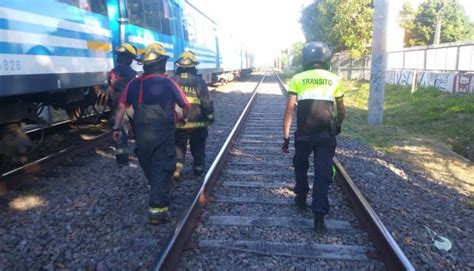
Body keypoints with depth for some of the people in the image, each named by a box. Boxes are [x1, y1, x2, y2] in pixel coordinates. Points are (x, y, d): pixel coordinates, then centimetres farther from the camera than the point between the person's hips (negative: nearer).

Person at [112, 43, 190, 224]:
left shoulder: (134, 84, 3)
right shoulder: (168, 83, -8)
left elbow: (121, 107, 5)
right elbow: (185, 106, 1)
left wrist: (116, 128, 15)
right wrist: (184, 117, 23)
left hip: (141, 134, 5)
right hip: (162, 134, -5)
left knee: (149, 167, 23)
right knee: (162, 169, -2)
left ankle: (158, 195, 44)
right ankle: (157, 208, -9)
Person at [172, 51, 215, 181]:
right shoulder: (199, 81, -9)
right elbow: (207, 102, -8)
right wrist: (210, 116, 6)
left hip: (178, 123, 1)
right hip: (197, 123, -1)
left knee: (179, 146, 12)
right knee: (198, 147, 18)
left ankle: (177, 168, -3)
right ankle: (198, 168, 29)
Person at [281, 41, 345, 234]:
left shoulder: (298, 79, 0)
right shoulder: (334, 80, 7)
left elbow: (289, 110, -6)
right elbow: (341, 109, 16)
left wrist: (285, 136, 0)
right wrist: (339, 125, 36)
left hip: (303, 133, 0)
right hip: (326, 134, 1)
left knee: (300, 165, 24)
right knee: (323, 173, 4)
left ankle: (301, 198, 38)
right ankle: (319, 217, 2)